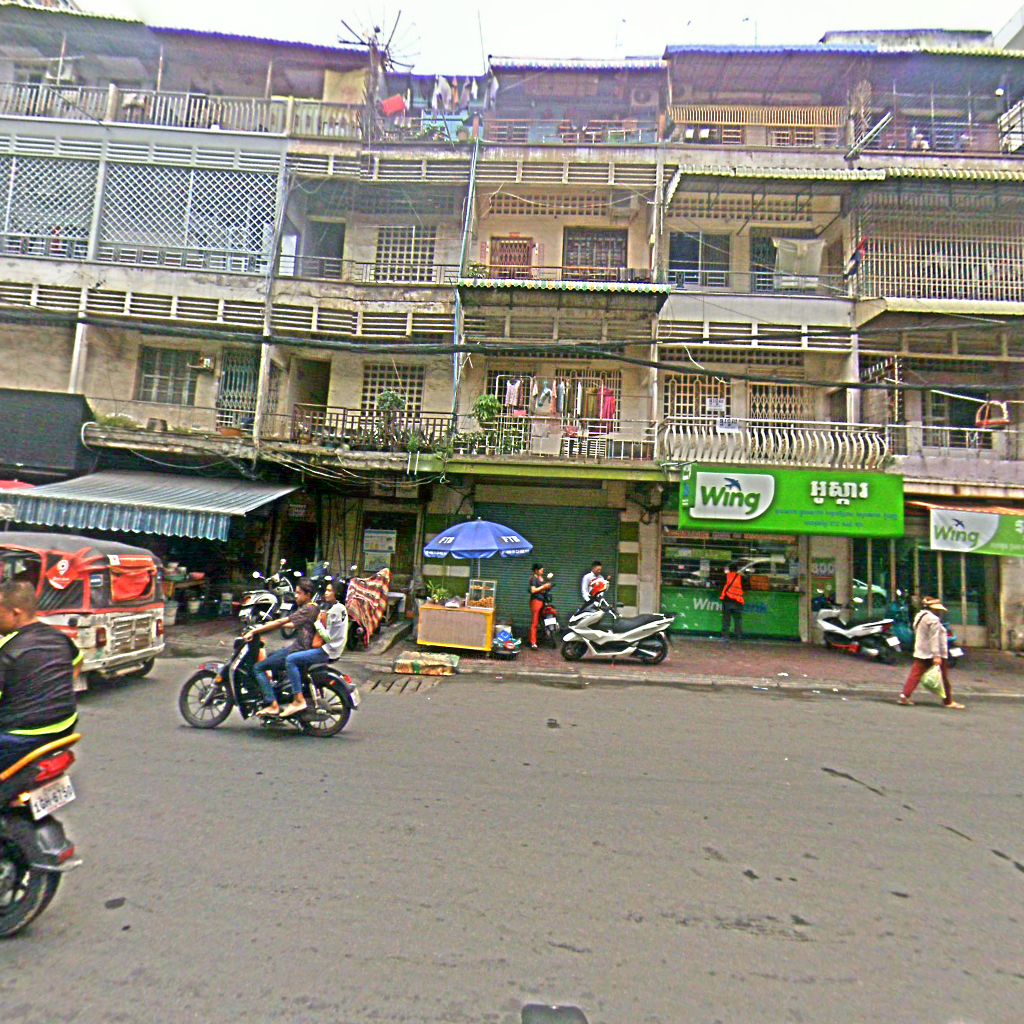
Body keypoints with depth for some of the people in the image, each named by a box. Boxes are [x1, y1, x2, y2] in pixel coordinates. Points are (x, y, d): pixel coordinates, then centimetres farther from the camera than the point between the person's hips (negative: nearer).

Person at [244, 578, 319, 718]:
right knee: (269, 656, 30)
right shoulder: (314, 608, 13)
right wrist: (266, 626, 23)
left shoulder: (307, 609, -17)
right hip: (299, 648, 10)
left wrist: (254, 631, -16)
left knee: (258, 668, -7)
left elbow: (280, 622, -20)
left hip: (299, 650, -10)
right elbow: (294, 625, 23)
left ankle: (273, 705, -10)